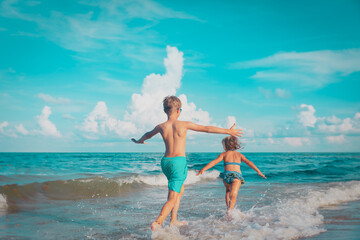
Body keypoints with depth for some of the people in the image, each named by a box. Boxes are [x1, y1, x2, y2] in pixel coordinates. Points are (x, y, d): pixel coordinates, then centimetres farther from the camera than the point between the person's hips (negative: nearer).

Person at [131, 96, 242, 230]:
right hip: (179, 163, -6)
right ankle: (158, 223, -20)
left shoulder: (161, 127, 4)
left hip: (165, 162, 6)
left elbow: (148, 134, 25)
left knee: (180, 190, 26)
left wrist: (139, 141, 48)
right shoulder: (184, 124, -7)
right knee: (172, 198, -5)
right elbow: (207, 129, -1)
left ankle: (174, 220, 27)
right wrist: (228, 131, 8)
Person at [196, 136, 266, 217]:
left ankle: (228, 208, 18)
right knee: (233, 195, -9)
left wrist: (203, 170, 0)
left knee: (228, 191, 28)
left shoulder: (224, 154, 12)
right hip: (237, 176, 0)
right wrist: (258, 171, 3)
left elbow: (214, 162, 3)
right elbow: (248, 162, 7)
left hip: (227, 174, 0)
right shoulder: (239, 155, 18)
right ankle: (229, 210, -35)